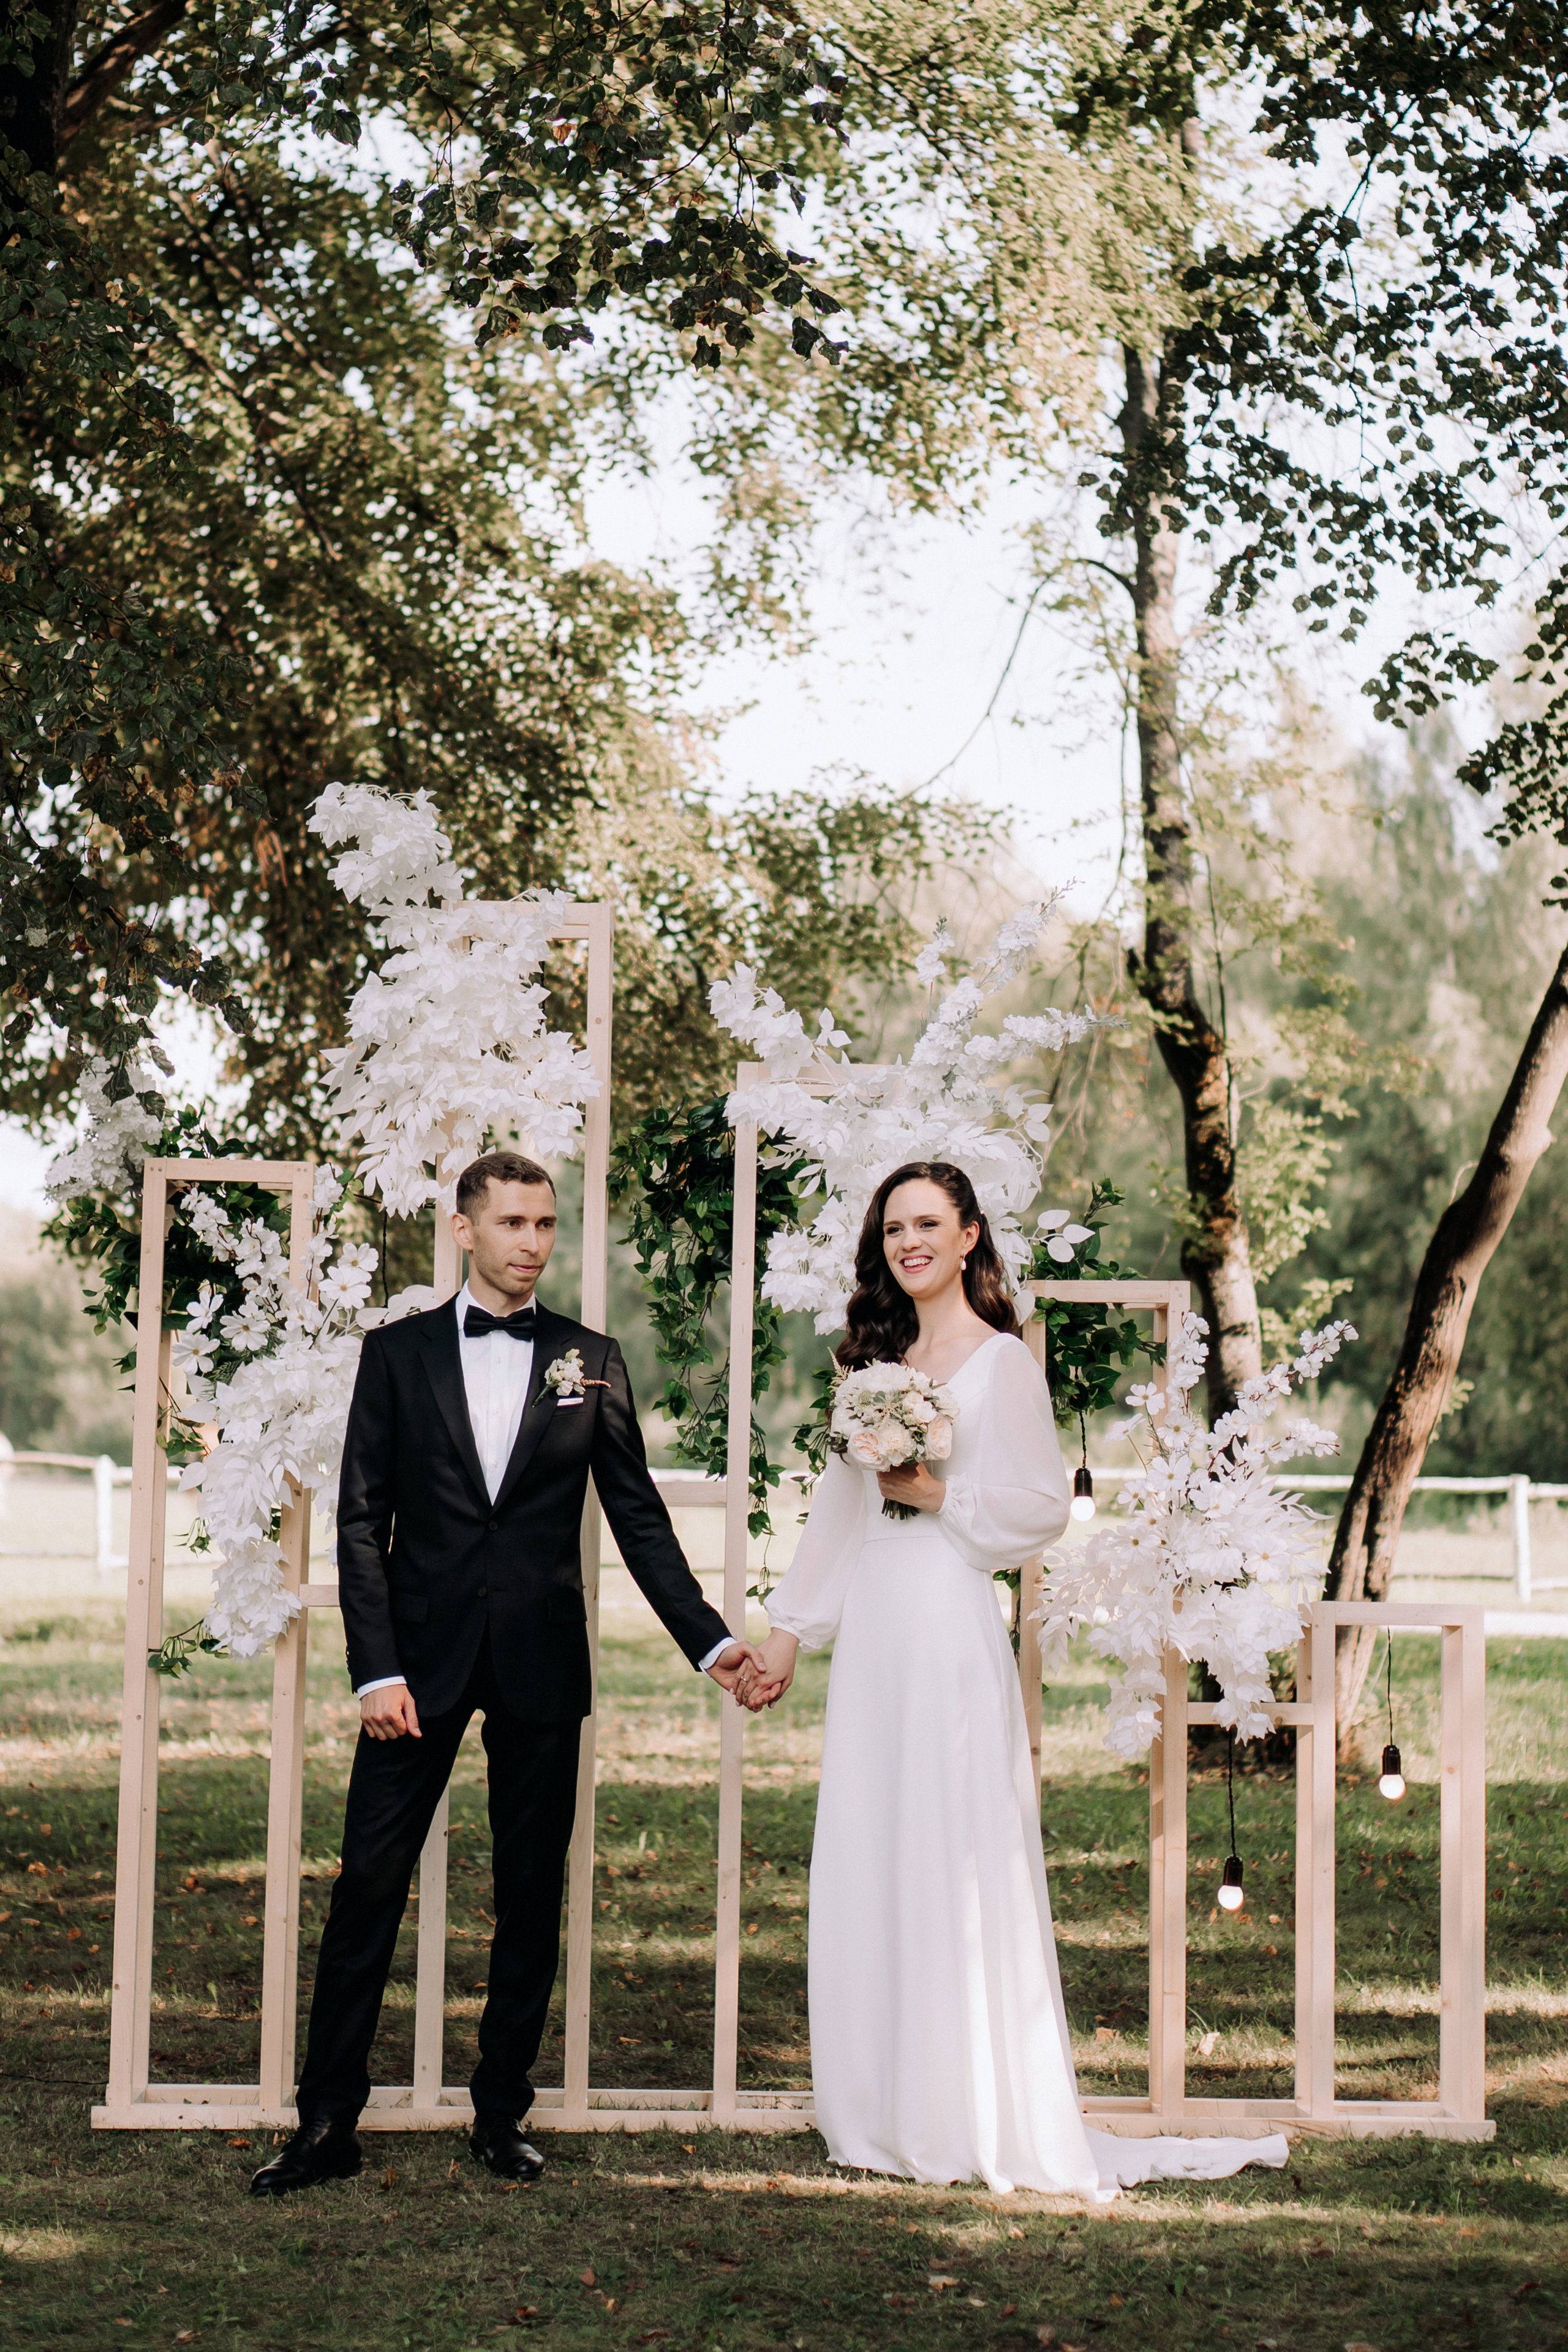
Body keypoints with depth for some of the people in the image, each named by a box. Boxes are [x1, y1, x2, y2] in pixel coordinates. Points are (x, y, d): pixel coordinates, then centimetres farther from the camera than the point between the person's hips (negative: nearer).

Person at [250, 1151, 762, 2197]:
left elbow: (640, 1516, 7)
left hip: (542, 1661, 1)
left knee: (532, 1892, 6)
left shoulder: (591, 1361, 6)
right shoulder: (398, 1353, 4)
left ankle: (503, 2111, 17)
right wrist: (376, 1667, -9)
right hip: (422, 1655, -1)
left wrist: (710, 1639, -2)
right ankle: (329, 2120, 5)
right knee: (370, 1879, -2)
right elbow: (362, 1520, 1)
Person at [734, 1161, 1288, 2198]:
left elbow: (1042, 1505, -7)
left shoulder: (1002, 1360, -4)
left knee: (955, 1865, -5)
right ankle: (889, 2112, 14)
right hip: (871, 1627, 7)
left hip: (949, 1624, -7)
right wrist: (787, 1635, 17)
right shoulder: (882, 1360, 16)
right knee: (865, 1868, 7)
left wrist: (936, 1494, -14)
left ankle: (984, 2120, 2)